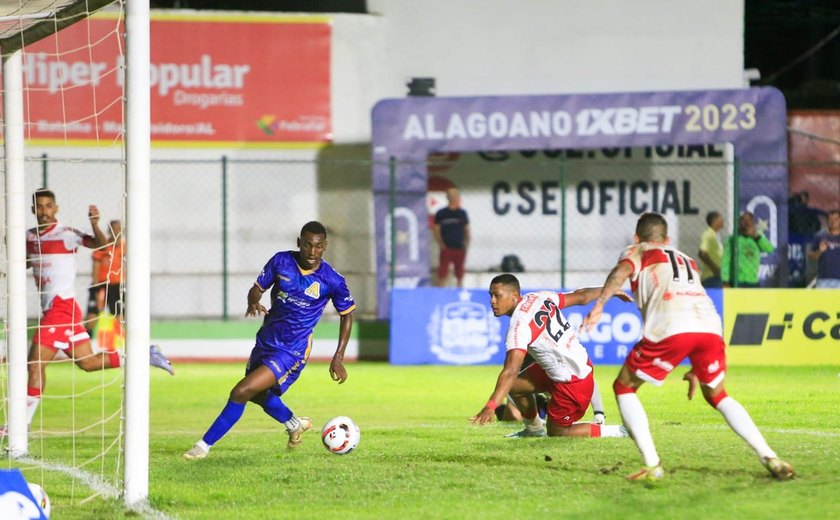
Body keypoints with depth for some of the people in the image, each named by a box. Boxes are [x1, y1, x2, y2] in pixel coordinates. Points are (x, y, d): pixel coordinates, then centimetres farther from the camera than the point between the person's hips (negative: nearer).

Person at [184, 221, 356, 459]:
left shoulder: (332, 280, -13)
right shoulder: (281, 261, -6)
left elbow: (347, 314, 1)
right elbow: (257, 288, 5)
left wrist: (338, 358, -3)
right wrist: (253, 302, -21)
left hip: (291, 352, -6)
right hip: (265, 341, 6)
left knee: (241, 392, -19)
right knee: (259, 395, 27)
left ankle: (205, 445, -9)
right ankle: (294, 424, 56)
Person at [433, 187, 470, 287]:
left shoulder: (462, 213, 8)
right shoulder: (441, 213, -1)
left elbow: (467, 230, 13)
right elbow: (436, 230, -1)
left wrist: (466, 244, 2)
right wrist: (441, 244, -11)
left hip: (460, 248, 3)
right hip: (446, 248, -3)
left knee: (460, 273, 9)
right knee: (442, 273, -7)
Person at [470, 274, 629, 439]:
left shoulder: (520, 326, -26)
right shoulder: (540, 297, -3)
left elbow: (510, 372, -37)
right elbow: (580, 297, 11)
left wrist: (491, 406, -46)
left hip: (572, 384, -9)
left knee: (556, 433, 9)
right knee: (515, 386, 15)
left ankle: (617, 432, 8)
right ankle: (534, 430, 38)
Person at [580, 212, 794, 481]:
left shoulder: (636, 252, 24)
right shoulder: (686, 260, 39)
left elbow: (621, 271, 0)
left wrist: (599, 304, -16)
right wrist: (696, 368, 47)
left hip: (670, 328, -5)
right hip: (710, 326, 5)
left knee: (624, 387, 14)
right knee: (717, 395, 26)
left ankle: (652, 465, 1)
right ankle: (770, 458, 13)